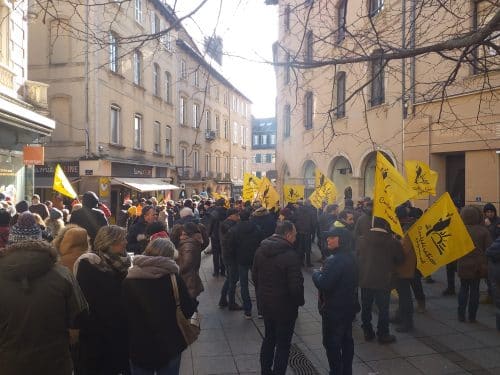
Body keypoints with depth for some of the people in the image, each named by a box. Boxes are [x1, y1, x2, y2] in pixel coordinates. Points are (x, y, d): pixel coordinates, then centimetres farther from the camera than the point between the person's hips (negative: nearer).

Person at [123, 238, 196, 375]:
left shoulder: (129, 280, -11)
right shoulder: (173, 278, -15)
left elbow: (123, 315, -3)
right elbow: (188, 311, -10)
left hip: (138, 348, 1)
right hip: (169, 347, -1)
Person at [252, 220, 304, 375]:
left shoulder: (260, 250, -2)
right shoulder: (290, 255, -24)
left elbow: (254, 276, 7)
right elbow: (296, 285, -23)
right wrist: (299, 301, -5)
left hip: (265, 302, 7)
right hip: (284, 305, -7)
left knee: (269, 338, 24)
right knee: (283, 345, 9)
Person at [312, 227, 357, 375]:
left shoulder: (335, 260, -26)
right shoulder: (350, 257, 5)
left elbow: (323, 284, -30)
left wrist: (316, 273, -9)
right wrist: (323, 273, 7)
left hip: (334, 309, -10)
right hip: (348, 306, 10)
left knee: (331, 342, 3)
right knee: (346, 340, 19)